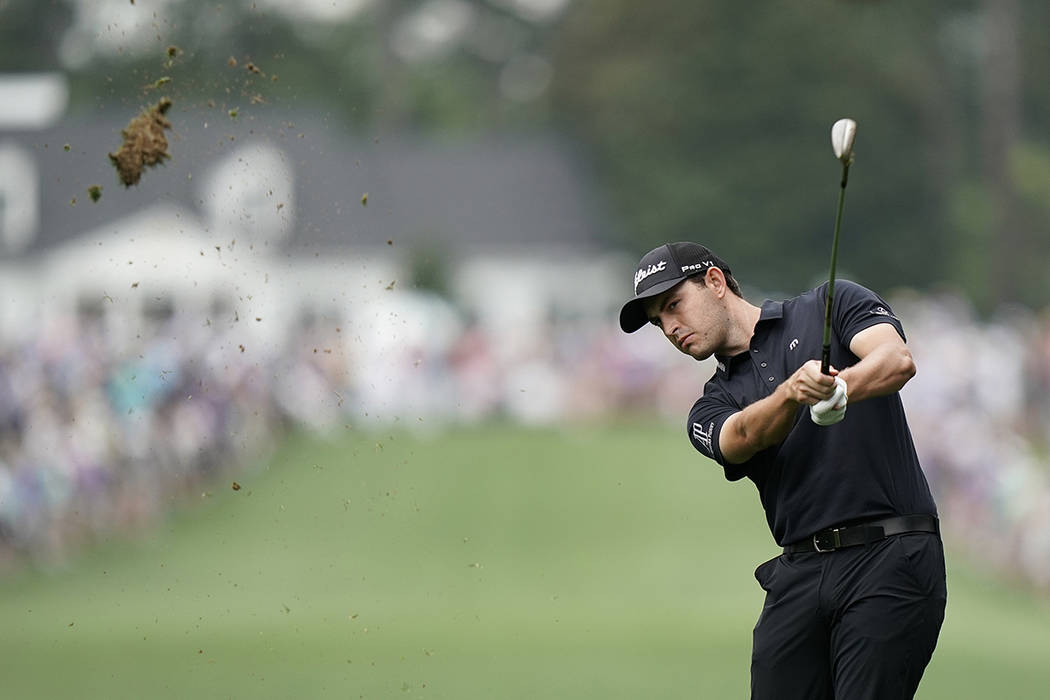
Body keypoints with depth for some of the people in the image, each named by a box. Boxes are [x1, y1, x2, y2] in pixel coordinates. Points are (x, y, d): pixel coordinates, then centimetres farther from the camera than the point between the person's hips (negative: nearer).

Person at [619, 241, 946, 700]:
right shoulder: (711, 411, 18)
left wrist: (842, 387, -30)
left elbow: (898, 360, -8)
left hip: (888, 558, -5)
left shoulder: (832, 305, 10)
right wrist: (792, 391, -28)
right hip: (800, 572, 5)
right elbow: (747, 435, -5)